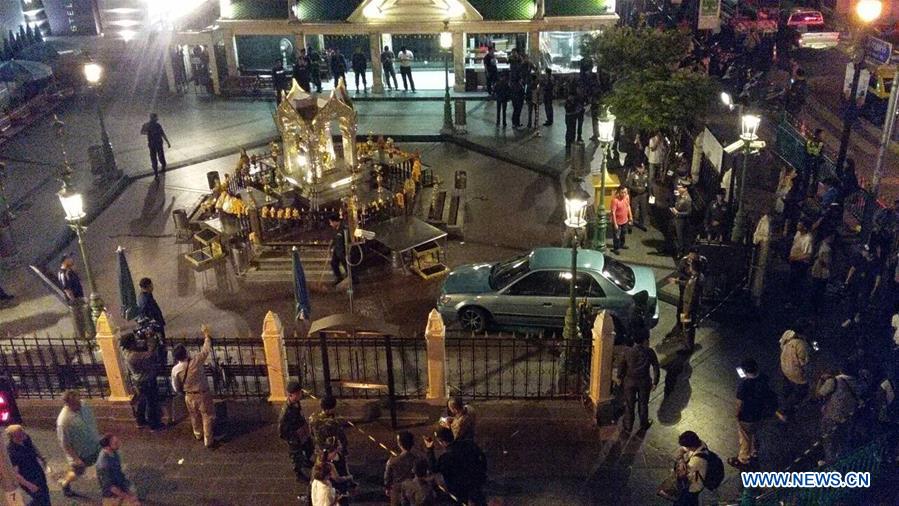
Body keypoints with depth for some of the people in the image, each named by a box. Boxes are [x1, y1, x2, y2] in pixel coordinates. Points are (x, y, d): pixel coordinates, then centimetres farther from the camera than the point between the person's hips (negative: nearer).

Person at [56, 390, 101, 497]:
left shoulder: (83, 405, -15)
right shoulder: (63, 420, -35)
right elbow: (64, 444, -25)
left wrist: (97, 436, 14)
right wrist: (76, 459, -21)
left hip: (96, 445, 5)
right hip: (80, 453, -5)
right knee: (77, 472, 20)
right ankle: (65, 483, 53)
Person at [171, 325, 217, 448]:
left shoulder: (175, 370, -16)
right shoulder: (196, 361, -27)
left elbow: (176, 388, -4)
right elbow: (207, 349, -12)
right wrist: (207, 335, 2)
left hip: (189, 397, 4)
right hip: (203, 395, -4)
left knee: (195, 417, 27)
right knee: (208, 417, 12)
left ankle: (198, 435, 49)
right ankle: (208, 441, 18)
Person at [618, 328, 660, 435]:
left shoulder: (628, 352, -12)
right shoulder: (649, 352, -14)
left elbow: (622, 367, -3)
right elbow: (656, 368, -7)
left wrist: (620, 378, 14)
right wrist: (655, 382, 5)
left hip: (630, 382, 0)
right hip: (644, 382, 0)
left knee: (629, 406, 11)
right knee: (643, 404, 21)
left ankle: (627, 429, 18)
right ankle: (643, 425, 40)